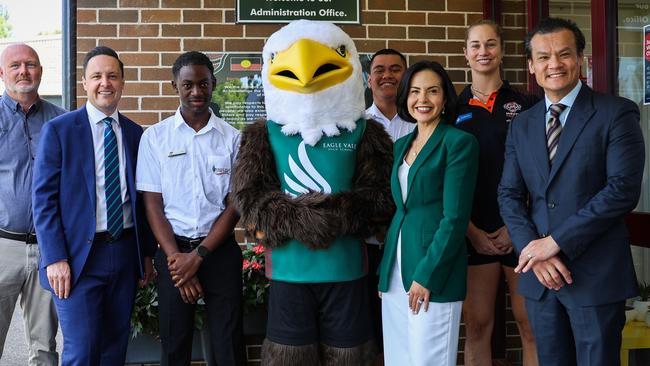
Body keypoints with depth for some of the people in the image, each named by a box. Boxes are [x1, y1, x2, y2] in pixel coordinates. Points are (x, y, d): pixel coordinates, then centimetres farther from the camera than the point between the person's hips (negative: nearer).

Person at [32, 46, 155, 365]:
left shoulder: (134, 133, 9)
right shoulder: (58, 130, -3)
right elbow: (43, 198, -6)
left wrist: (147, 253, 11)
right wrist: (54, 258, -13)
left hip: (126, 254, 4)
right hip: (79, 257, -4)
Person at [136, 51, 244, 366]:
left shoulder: (232, 138, 1)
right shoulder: (154, 137, 1)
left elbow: (235, 204, 0)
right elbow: (152, 204, 0)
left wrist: (198, 256, -9)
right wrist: (177, 258, -9)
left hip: (220, 250, 0)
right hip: (173, 251, 0)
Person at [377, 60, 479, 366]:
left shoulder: (459, 142, -6)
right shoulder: (402, 145, 14)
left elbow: (455, 217, -12)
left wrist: (426, 274, -15)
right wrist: (384, 271, 12)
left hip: (434, 274, -6)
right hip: (395, 273, 6)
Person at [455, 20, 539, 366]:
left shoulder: (525, 105, 4)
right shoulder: (453, 110, 7)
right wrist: (472, 231, -3)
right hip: (474, 232, 1)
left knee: (531, 325, 2)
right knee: (476, 326, 4)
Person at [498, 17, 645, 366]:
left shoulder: (616, 113, -5)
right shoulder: (521, 125, 10)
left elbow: (623, 189, -14)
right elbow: (509, 195, 7)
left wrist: (556, 241, -16)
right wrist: (533, 249, -10)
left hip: (596, 274, -4)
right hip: (539, 275, 5)